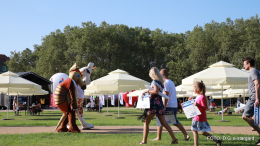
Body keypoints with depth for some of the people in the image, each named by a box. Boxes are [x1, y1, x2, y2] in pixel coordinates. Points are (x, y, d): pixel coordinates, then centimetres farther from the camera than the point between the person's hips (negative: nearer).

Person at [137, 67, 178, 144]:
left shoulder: (155, 81, -10)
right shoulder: (161, 82, 16)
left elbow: (156, 91, -23)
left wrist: (147, 91, -13)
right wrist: (149, 92, 21)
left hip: (154, 104, -8)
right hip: (160, 104, 8)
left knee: (146, 122, -1)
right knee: (164, 123, 10)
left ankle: (144, 140, -2)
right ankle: (174, 139, 7)